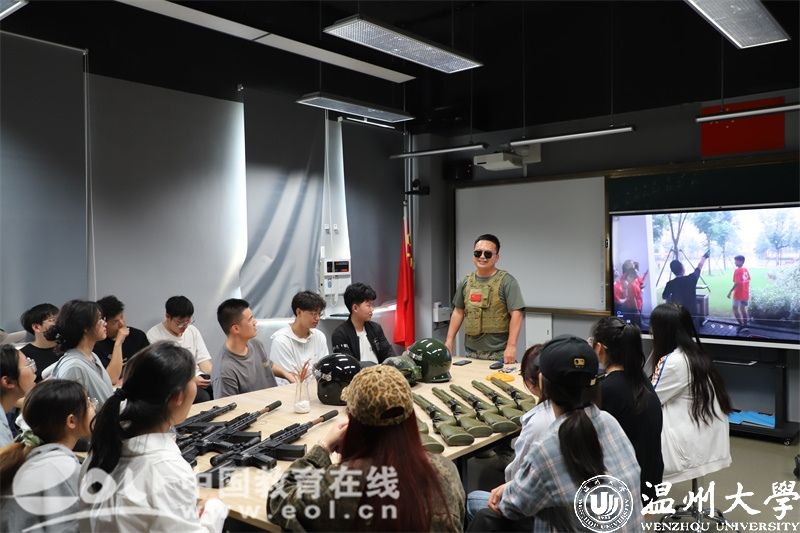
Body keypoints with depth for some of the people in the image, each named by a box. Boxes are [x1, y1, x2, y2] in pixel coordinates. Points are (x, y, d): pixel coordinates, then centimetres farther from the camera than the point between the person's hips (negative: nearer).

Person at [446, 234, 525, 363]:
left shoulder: (506, 281, -6)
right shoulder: (466, 282, 10)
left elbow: (516, 314, -12)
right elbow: (458, 312, 15)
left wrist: (511, 346, -19)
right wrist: (449, 341, 10)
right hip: (471, 352, 5)